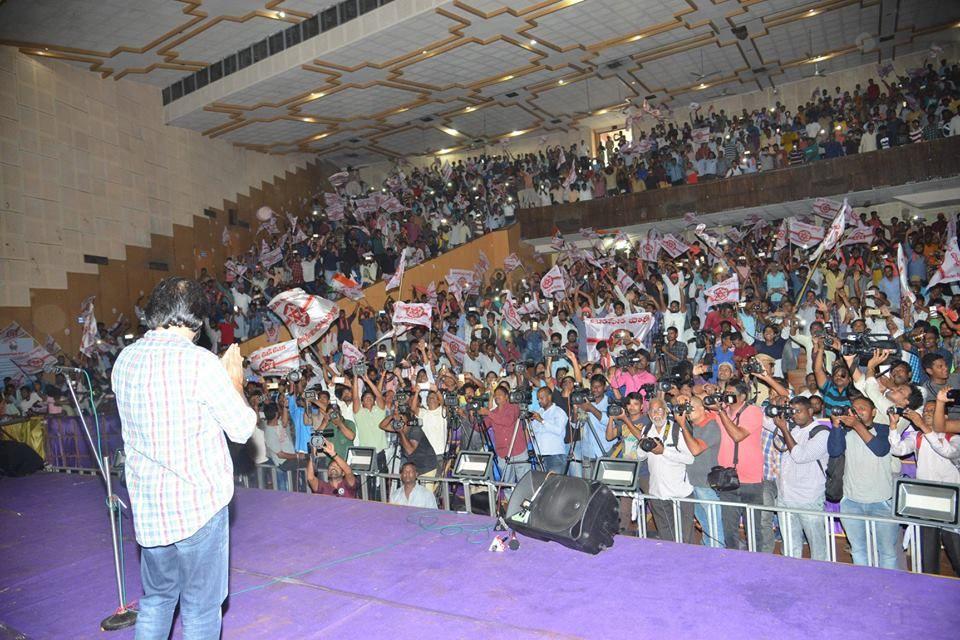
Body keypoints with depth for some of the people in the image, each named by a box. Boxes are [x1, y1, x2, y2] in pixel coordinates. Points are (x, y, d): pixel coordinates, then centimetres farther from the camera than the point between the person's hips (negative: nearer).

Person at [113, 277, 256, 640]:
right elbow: (243, 428, -11)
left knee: (156, 598, 22)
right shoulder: (200, 362, -18)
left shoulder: (125, 360, 2)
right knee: (200, 608, 9)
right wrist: (234, 380, 3)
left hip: (147, 507, 6)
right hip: (197, 504, -6)